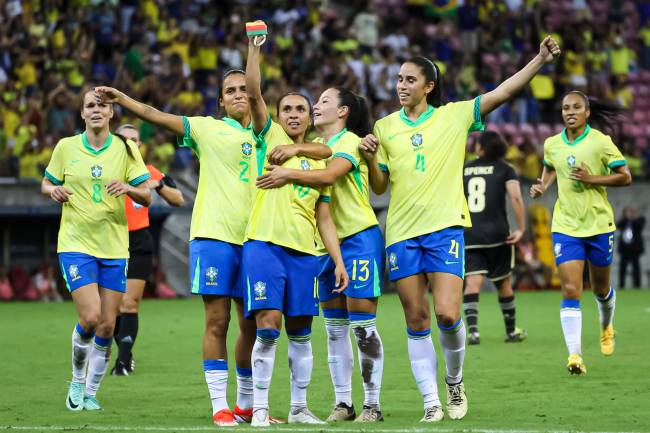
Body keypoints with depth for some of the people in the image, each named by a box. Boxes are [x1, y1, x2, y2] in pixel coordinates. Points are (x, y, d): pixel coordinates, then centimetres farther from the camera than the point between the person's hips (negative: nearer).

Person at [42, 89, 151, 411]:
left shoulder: (125, 149, 1)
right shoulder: (66, 147, 1)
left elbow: (146, 197, 0)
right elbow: (46, 183, 12)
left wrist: (129, 188, -21)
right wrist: (53, 190, -11)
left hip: (114, 246, 2)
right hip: (76, 245, -2)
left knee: (107, 326, 0)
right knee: (90, 317, -16)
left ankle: (91, 392, 16)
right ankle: (77, 380, 9)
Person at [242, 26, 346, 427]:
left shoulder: (318, 161, 18)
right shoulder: (269, 137, 9)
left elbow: (324, 218, 17)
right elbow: (254, 93, -4)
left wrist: (339, 260, 9)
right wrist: (255, 48, -11)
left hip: (304, 253, 4)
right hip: (265, 246, -4)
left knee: (300, 333, 5)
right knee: (267, 326, -12)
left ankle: (299, 407, 13)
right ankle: (260, 408, -8)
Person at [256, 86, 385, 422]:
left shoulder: (350, 142, -9)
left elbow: (329, 176, -25)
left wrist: (289, 174, -27)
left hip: (359, 238, -8)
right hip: (327, 243, 8)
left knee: (362, 324, -6)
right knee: (334, 328, 7)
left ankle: (372, 404, -2)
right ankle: (342, 403, 12)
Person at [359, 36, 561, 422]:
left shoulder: (454, 116, 4)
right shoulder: (385, 127, 10)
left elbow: (503, 92, -3)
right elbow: (379, 186, 12)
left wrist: (541, 60, -13)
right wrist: (370, 157, -8)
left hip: (445, 229, -2)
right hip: (402, 232, 2)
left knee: (447, 315, -14)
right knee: (416, 321, 1)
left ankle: (455, 382, 13)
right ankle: (431, 403, 7)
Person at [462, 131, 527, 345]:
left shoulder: (464, 169, 12)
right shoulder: (505, 169, 3)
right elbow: (516, 198, -11)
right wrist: (521, 228, -9)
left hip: (468, 236, 1)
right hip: (497, 235, -1)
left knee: (473, 282, -8)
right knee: (504, 283, 14)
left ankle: (472, 329, -27)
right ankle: (511, 331, 25)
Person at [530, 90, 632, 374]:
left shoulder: (600, 142, -10)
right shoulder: (551, 144, 1)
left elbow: (625, 177, -7)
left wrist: (592, 179, -19)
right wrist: (542, 186, 4)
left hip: (599, 224, -1)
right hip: (565, 226, 1)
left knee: (600, 288, 15)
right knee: (570, 290, -12)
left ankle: (606, 327, 48)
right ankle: (574, 355, -17)